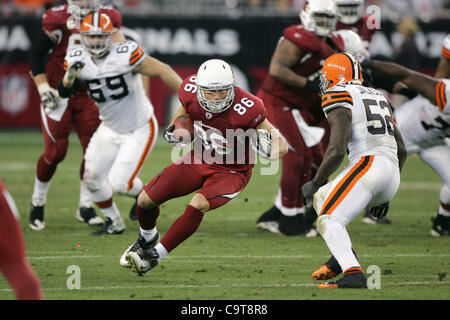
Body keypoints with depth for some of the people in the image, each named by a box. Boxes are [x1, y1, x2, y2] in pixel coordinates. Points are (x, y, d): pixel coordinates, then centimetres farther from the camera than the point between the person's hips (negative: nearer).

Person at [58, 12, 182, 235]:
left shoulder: (125, 55, -24)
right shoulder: (77, 59, -7)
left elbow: (161, 70, -20)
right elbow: (65, 93, -8)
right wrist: (70, 76, -30)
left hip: (139, 129, -6)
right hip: (109, 129, 6)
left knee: (119, 183, -11)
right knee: (92, 178, 4)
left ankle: (142, 194, 24)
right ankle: (114, 223, 26)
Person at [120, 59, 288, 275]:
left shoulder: (245, 109, -32)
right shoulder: (191, 92, -18)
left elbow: (282, 145, -23)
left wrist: (268, 149, -43)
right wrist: (174, 129, -4)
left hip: (231, 173, -5)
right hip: (200, 160, 5)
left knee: (198, 205, -32)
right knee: (146, 200, 0)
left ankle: (157, 254, -15)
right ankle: (147, 239, 34)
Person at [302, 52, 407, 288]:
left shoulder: (340, 100, -1)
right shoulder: (377, 97, 25)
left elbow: (337, 151, -13)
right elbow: (401, 150, 26)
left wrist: (315, 183, 1)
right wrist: (385, 195, 30)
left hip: (367, 167, -8)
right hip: (392, 175, 9)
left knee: (328, 222, -13)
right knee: (321, 198, 23)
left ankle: (353, 274, -34)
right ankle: (344, 254, 7)